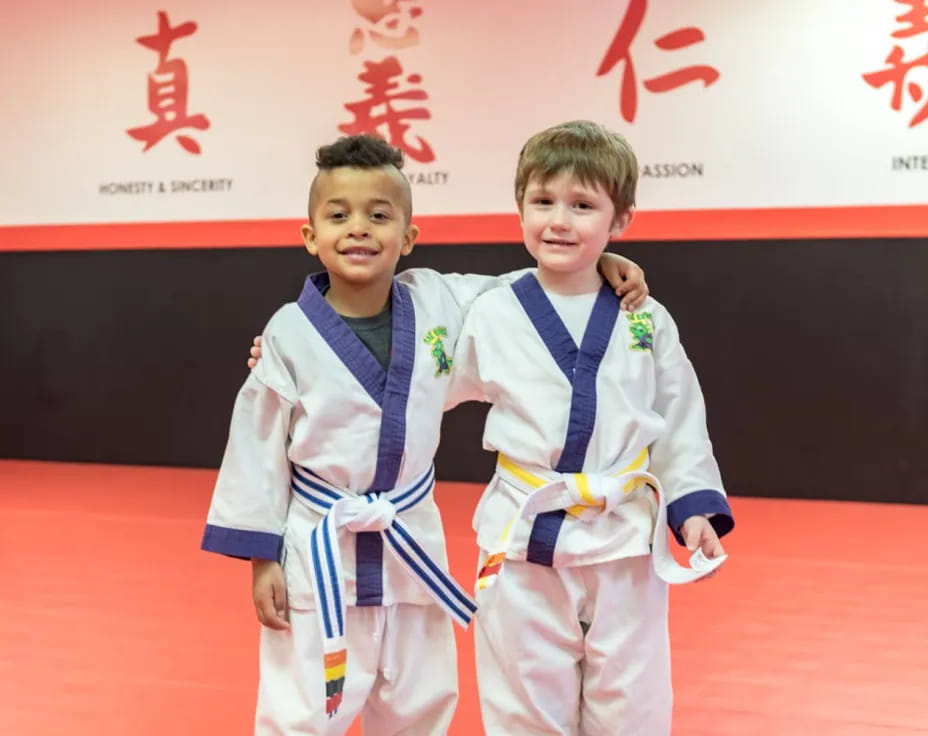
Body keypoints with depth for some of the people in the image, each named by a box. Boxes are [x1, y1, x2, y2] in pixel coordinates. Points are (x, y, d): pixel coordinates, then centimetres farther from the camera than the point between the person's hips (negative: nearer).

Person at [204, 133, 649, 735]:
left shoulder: (437, 303, -7)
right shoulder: (291, 333, -14)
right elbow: (259, 447, -7)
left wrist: (597, 266, -8)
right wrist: (262, 558, -6)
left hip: (412, 543, 4)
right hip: (318, 550, -4)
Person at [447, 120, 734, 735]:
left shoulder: (647, 321, 0)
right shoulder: (489, 316, -4)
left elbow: (680, 424, 7)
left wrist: (696, 508, -3)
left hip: (625, 542, 1)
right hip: (523, 541, -1)